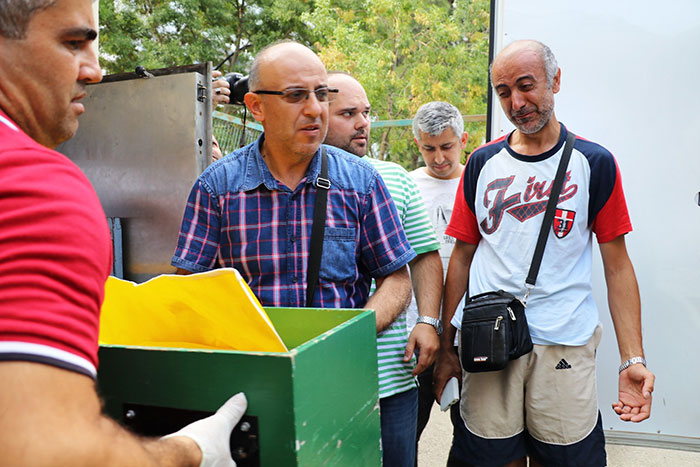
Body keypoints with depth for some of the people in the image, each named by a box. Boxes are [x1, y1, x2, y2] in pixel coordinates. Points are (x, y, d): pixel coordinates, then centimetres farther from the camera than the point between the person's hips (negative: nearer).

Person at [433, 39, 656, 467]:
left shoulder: (594, 163, 1)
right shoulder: (483, 164, 6)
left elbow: (617, 267, 1)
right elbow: (462, 256, 8)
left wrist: (633, 359, -7)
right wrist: (447, 347, 7)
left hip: (565, 348, -1)